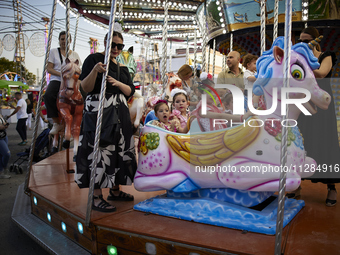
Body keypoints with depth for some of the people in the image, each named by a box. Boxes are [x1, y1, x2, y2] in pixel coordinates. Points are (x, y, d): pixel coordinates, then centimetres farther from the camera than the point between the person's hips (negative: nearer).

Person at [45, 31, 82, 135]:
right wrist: (60, 74, -12)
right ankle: (56, 123, -23)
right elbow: (49, 68, 5)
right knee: (48, 95, -33)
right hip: (56, 80, 0)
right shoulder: (54, 52, 14)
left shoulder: (74, 54, 18)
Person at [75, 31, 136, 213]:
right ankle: (96, 197, -2)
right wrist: (94, 71, -23)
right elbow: (85, 88, -7)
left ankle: (115, 191, 22)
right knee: (99, 150, -9)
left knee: (119, 149, 8)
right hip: (98, 111, -7)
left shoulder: (122, 67, 18)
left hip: (119, 113, 7)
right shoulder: (93, 59, 0)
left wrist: (118, 83, -8)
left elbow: (130, 91, 11)